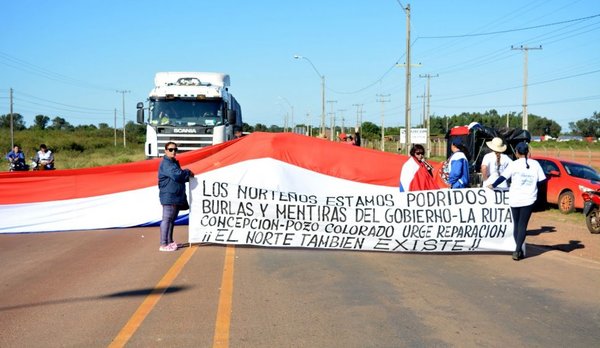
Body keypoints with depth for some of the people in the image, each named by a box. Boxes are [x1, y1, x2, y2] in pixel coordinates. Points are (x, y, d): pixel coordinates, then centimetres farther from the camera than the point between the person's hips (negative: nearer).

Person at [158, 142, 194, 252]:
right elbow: (176, 175, -24)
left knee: (172, 219, 15)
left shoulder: (174, 162, 19)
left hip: (177, 196, 10)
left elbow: (181, 177, 24)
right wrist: (187, 172, -7)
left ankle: (170, 241, 25)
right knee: (167, 219, -9)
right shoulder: (165, 163, -12)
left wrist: (187, 176, 4)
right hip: (168, 196, -10)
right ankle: (163, 244, -8)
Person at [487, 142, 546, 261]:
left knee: (516, 224, 14)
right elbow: (542, 180, 2)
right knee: (523, 225, 1)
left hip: (515, 199, 0)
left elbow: (503, 177, -7)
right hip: (529, 199, 1)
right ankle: (518, 250, -11)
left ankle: (520, 251, 14)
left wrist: (493, 185, 8)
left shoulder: (514, 164, -6)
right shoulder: (535, 164, 1)